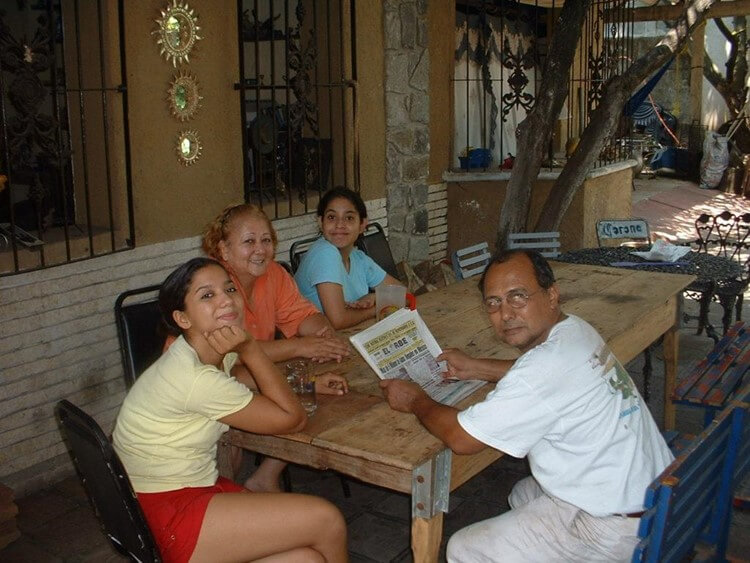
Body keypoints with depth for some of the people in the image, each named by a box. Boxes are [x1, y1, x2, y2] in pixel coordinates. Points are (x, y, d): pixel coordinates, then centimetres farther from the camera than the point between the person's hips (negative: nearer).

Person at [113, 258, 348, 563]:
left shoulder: (210, 354, 0)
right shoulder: (195, 378, -24)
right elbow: (292, 418, -15)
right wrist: (249, 349, -16)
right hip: (166, 515, -8)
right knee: (326, 521, -11)